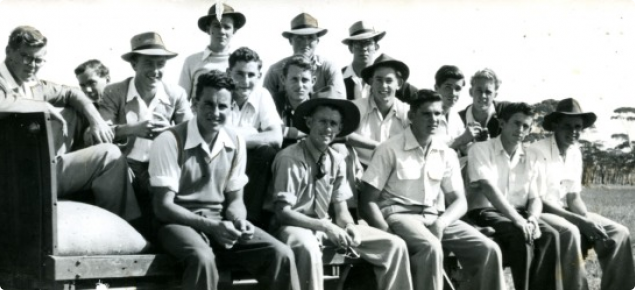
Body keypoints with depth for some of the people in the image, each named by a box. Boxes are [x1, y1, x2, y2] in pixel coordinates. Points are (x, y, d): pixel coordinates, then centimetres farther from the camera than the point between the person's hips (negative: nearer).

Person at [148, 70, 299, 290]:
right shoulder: (170, 141, -11)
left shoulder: (236, 143, 6)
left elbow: (235, 198, 13)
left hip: (220, 223, 5)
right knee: (203, 258, -40)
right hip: (180, 222, -5)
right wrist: (210, 226, -24)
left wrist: (239, 221, -12)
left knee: (281, 255, -17)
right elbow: (163, 206, -13)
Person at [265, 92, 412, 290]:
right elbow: (283, 212, -20)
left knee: (394, 246, -4)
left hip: (326, 226, 6)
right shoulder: (290, 159, -16)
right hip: (294, 226, -6)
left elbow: (341, 209, 8)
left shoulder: (337, 161, 4)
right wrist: (325, 227, -28)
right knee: (307, 248, -43)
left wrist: (349, 228, -16)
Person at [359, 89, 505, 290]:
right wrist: (388, 234, -19)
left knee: (488, 250, -16)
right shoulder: (390, 150, -3)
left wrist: (441, 222, -12)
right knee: (431, 248, -37)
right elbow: (368, 201, -5)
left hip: (436, 218, 5)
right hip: (399, 215, -5)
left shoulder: (446, 154, 11)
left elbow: (459, 201, 11)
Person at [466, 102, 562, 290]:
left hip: (519, 213, 5)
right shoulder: (481, 150, -2)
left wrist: (532, 219, -16)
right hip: (486, 211, -5)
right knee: (521, 235, -33)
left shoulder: (531, 160, 14)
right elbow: (488, 188, -16)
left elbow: (535, 198, 10)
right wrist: (517, 219, -26)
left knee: (549, 235, -24)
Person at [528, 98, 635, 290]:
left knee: (619, 233, -9)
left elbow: (573, 197, 10)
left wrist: (589, 221, -11)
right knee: (570, 232, -37)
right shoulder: (538, 151, -16)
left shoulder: (575, 153, 7)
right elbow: (538, 200, -20)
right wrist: (580, 221, -24)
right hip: (539, 213, -7)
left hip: (566, 212, 7)